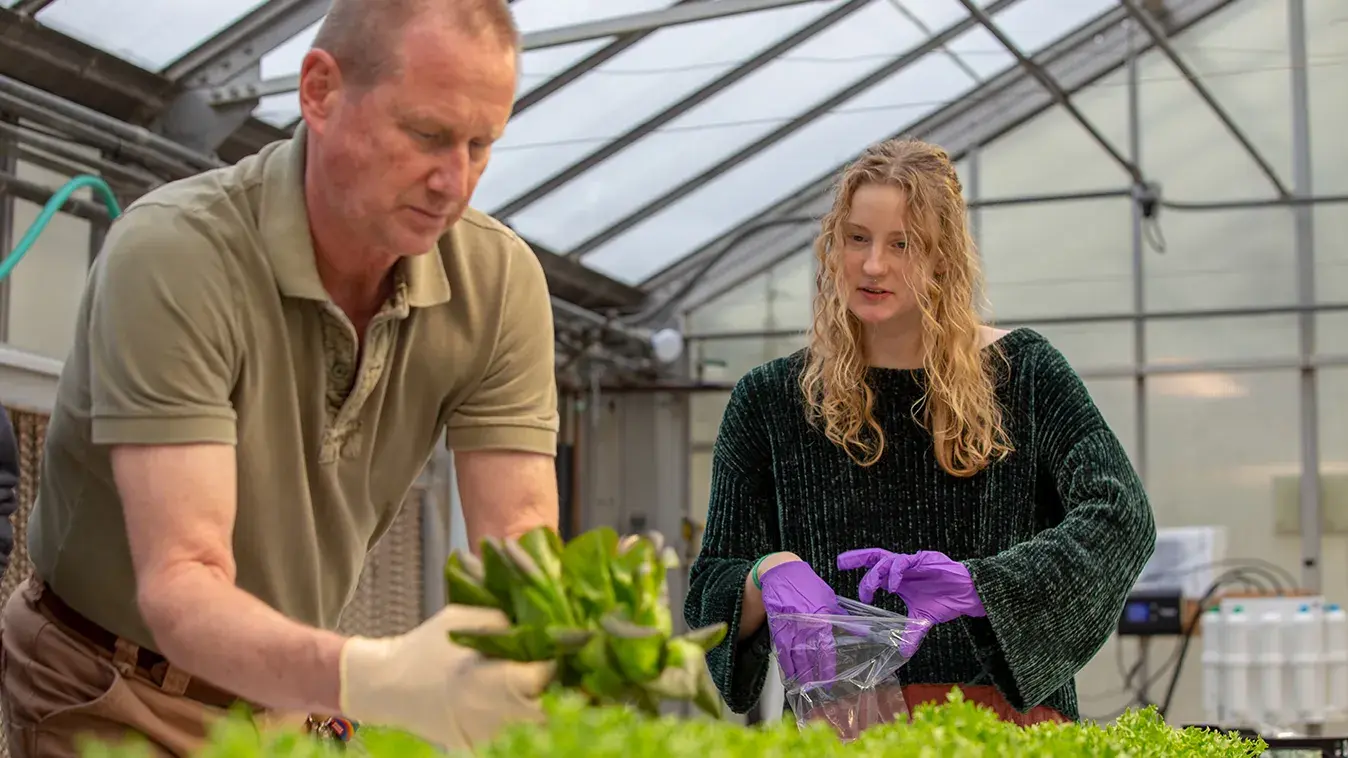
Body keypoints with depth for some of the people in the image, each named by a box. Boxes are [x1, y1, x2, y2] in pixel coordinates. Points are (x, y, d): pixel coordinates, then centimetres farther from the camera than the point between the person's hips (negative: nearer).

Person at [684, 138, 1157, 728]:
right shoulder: (769, 400, 11)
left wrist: (976, 583, -20)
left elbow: (1122, 516, -6)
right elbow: (708, 592, 10)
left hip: (1006, 721, -4)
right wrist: (769, 574, -14)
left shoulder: (1020, 373, 8)